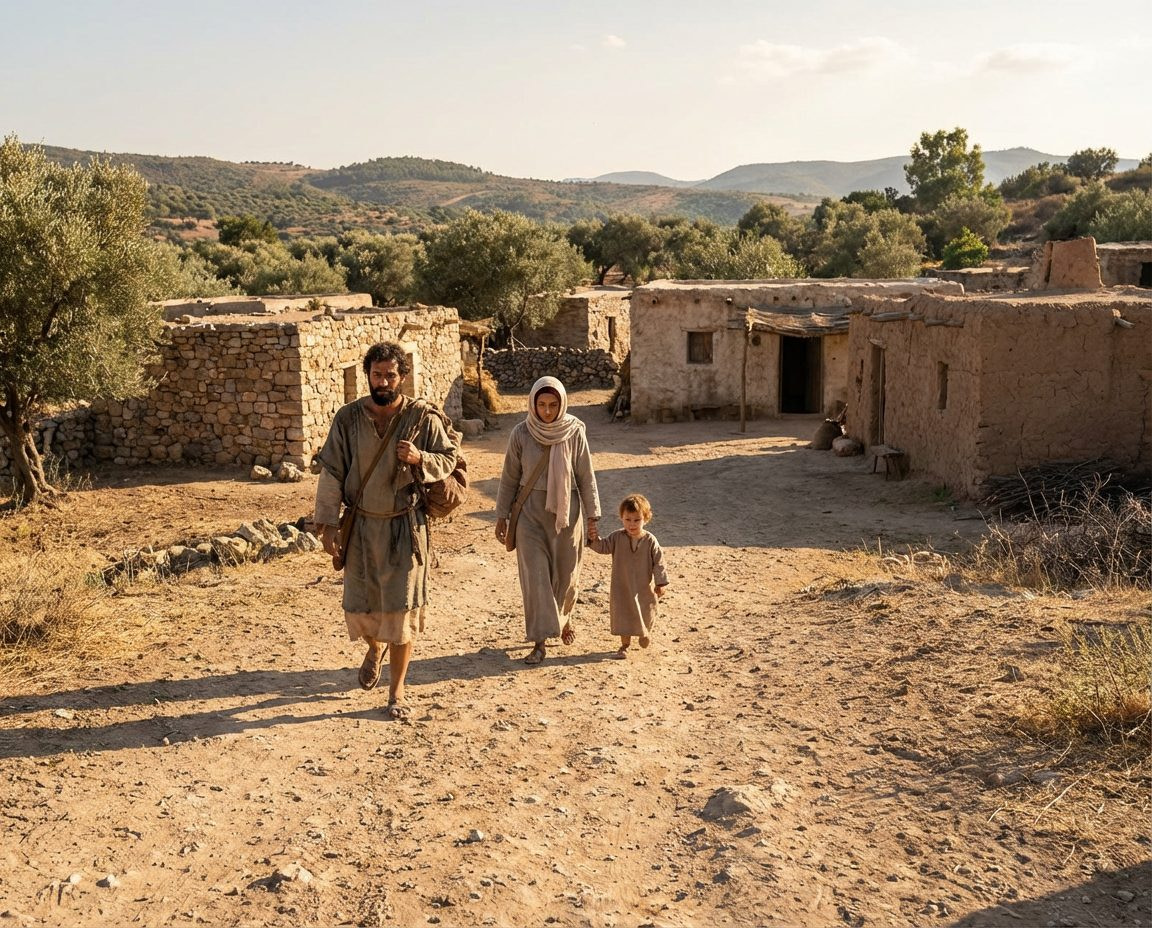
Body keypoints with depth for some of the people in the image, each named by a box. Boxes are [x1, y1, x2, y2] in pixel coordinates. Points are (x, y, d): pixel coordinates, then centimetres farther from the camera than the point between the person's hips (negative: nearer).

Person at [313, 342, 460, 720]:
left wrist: (419, 458, -20)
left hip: (405, 525, -2)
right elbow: (331, 473, -1)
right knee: (358, 607, 7)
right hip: (361, 525, 2)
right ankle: (376, 647, 45)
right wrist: (328, 525, -6)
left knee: (402, 607, -1)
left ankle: (397, 691, 14)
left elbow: (449, 458, 1)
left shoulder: (422, 418, -7)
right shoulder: (348, 418, -3)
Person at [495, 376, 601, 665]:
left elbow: (586, 476, 0)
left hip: (566, 511, 0)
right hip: (531, 511, 0)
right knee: (535, 574, -4)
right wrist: (502, 516, 3)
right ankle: (540, 641, 2)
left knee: (565, 572, 11)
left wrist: (592, 514, -2)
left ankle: (564, 616, 40)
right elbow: (510, 478, 2)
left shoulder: (574, 432, -6)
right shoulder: (521, 433, -5)